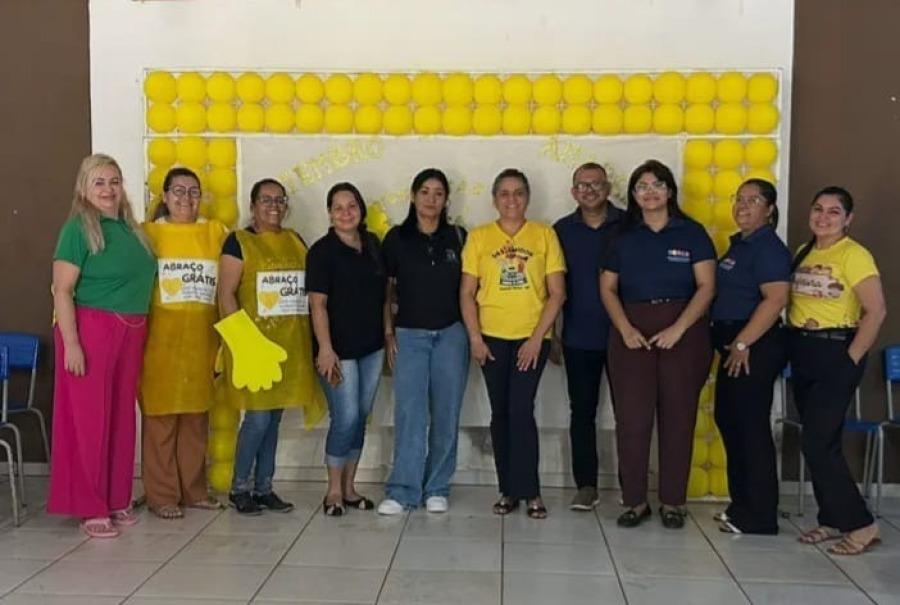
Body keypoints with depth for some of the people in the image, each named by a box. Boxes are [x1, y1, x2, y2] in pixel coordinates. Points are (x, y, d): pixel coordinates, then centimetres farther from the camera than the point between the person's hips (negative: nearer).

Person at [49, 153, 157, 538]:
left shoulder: (130, 228, 11)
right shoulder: (78, 228, -8)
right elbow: (62, 291, -12)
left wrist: (137, 331, 15)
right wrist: (71, 344, -17)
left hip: (130, 333, 7)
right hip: (91, 330, -7)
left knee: (122, 418, 11)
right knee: (89, 420, 0)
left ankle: (117, 500, 23)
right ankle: (90, 508, 10)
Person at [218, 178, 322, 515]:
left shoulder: (296, 241, 14)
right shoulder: (238, 242, -2)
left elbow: (310, 289, 18)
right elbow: (226, 294, -7)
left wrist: (315, 341, 12)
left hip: (290, 343, 5)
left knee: (274, 418, 10)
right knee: (258, 417, -6)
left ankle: (263, 488, 20)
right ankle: (239, 488, 11)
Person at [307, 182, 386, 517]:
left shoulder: (373, 245, 9)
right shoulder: (322, 250, -8)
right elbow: (318, 303, -12)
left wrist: (388, 333, 12)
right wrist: (325, 348, -19)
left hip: (371, 347, 6)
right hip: (339, 348, -6)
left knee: (361, 417, 10)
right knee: (346, 418, -7)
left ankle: (349, 487, 23)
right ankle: (334, 490, 11)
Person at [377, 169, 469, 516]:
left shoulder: (458, 238, 5)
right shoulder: (396, 239, 3)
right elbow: (385, 291, 7)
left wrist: (473, 331, 3)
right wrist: (389, 333, 1)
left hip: (451, 334, 1)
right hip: (409, 335, -1)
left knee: (446, 413, 4)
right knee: (409, 412, -5)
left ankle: (437, 488, 15)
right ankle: (403, 490, 0)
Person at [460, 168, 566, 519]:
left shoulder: (544, 235, 1)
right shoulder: (479, 237, 4)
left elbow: (557, 293, -1)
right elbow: (467, 293, 3)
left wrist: (538, 337, -9)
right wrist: (474, 338, -5)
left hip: (531, 338, -1)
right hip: (492, 338, 2)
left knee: (521, 411, -8)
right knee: (500, 413, 7)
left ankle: (530, 492, 5)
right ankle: (509, 490, 18)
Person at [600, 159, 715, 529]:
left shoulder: (691, 234, 3)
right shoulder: (624, 238, 10)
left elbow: (706, 286, -3)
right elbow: (607, 288, 8)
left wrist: (678, 328, -14)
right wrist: (625, 329, -7)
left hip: (683, 332, -1)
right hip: (632, 334, 2)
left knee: (678, 418, 3)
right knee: (631, 418, -2)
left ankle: (672, 502, 14)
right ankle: (634, 500, 9)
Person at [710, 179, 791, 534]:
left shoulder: (769, 248, -11)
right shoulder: (739, 244, 17)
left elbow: (776, 299, -21)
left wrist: (743, 343, -21)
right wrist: (731, 343, 14)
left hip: (754, 347, -10)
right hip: (734, 345, 10)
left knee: (751, 427, -4)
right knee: (728, 421, 14)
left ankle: (759, 517, 5)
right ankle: (742, 505, 25)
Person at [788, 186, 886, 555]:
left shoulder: (854, 255, -10)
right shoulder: (802, 254, 12)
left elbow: (876, 311, -16)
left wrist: (852, 358, -15)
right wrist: (792, 342, 1)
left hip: (835, 354, -7)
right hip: (801, 353, 7)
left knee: (818, 443, -9)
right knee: (819, 443, 11)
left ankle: (860, 525, 4)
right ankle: (832, 520, 22)